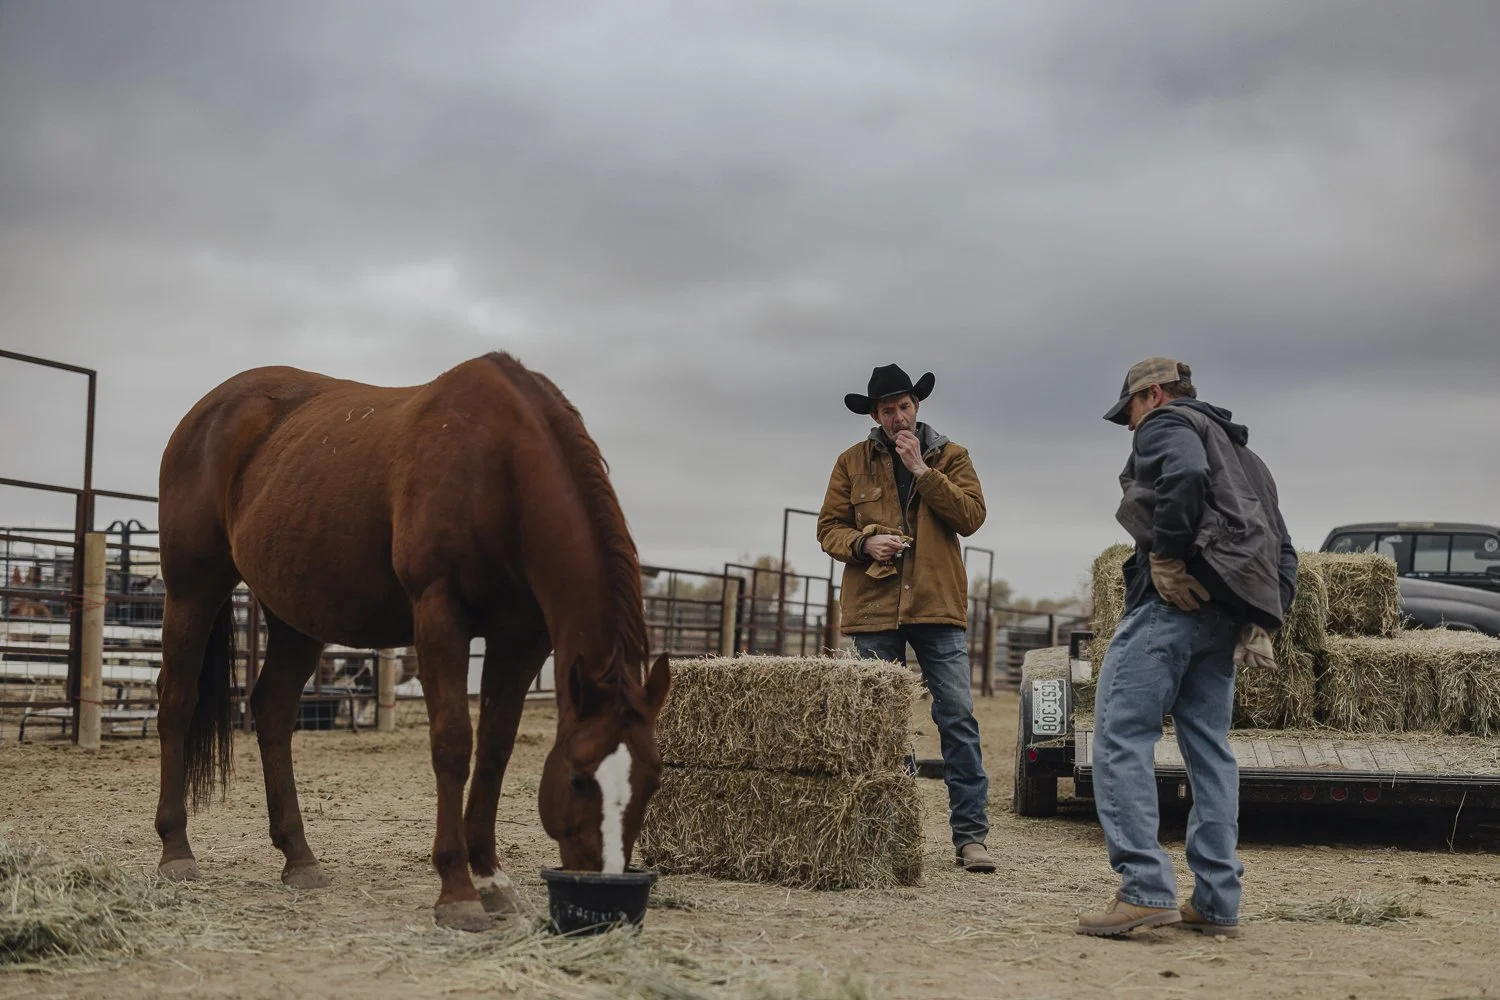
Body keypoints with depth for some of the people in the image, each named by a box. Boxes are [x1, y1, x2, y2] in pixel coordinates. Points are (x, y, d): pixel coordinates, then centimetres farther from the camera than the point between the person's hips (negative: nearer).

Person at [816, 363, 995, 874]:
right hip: (874, 608, 1)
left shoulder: (950, 456, 8)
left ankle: (970, 834, -3)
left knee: (958, 717, -6)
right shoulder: (852, 463, 10)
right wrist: (864, 543, -11)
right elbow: (829, 529, 9)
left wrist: (922, 470, -10)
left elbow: (971, 516, -5)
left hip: (939, 606, -1)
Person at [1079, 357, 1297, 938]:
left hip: (1176, 598, -9)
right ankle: (1217, 903, 8)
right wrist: (1264, 620, 17)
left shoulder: (1167, 424, 5)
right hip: (1226, 613, 9)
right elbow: (1283, 551, 26)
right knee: (1208, 745, 10)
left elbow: (1187, 475, -20)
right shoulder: (1242, 455, 32)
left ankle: (1145, 888, -21)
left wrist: (1167, 553, -17)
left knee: (1121, 733, -10)